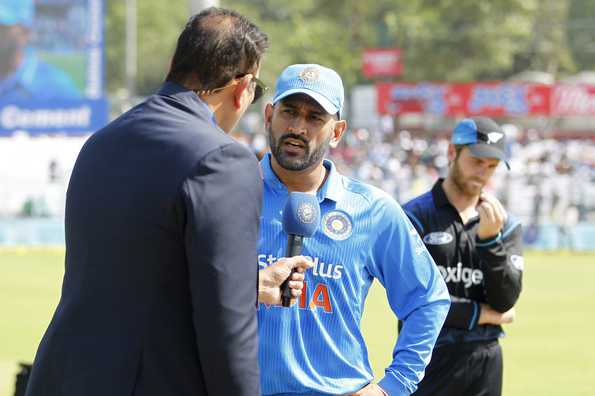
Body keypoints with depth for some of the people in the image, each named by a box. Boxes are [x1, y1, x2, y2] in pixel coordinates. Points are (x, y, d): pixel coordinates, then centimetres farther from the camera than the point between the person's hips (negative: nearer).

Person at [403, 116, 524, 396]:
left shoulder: (506, 225, 10)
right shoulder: (414, 217, -3)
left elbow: (504, 301, -2)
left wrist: (490, 238, -16)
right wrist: (480, 314, -6)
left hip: (485, 361, 4)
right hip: (429, 360, -4)